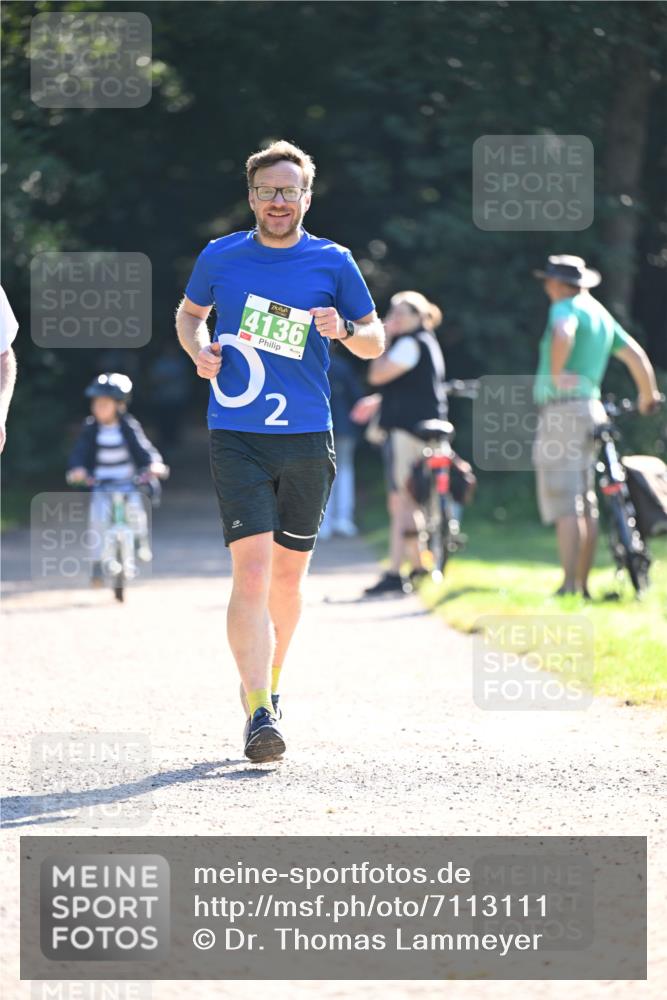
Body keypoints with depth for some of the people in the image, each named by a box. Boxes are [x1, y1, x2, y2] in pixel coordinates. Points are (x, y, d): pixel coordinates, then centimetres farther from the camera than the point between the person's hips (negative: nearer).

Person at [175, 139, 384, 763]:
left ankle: (266, 683, 35)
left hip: (307, 441, 2)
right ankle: (259, 713, -18)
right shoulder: (220, 258, 4)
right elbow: (189, 313, 22)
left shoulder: (331, 262, 3)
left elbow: (375, 342, 10)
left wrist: (343, 330, -12)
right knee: (251, 571, -14)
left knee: (288, 576, 11)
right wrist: (200, 349, 1)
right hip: (236, 438, -1)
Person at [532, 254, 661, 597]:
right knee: (586, 507, 11)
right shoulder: (601, 314, 18)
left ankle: (569, 585, -16)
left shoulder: (567, 308, -8)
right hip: (591, 409, 9)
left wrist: (556, 372, -21)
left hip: (563, 411, -9)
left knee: (565, 507, -12)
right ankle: (582, 585, 14)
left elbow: (563, 334, -33)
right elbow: (636, 355, 23)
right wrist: (649, 396, 36)